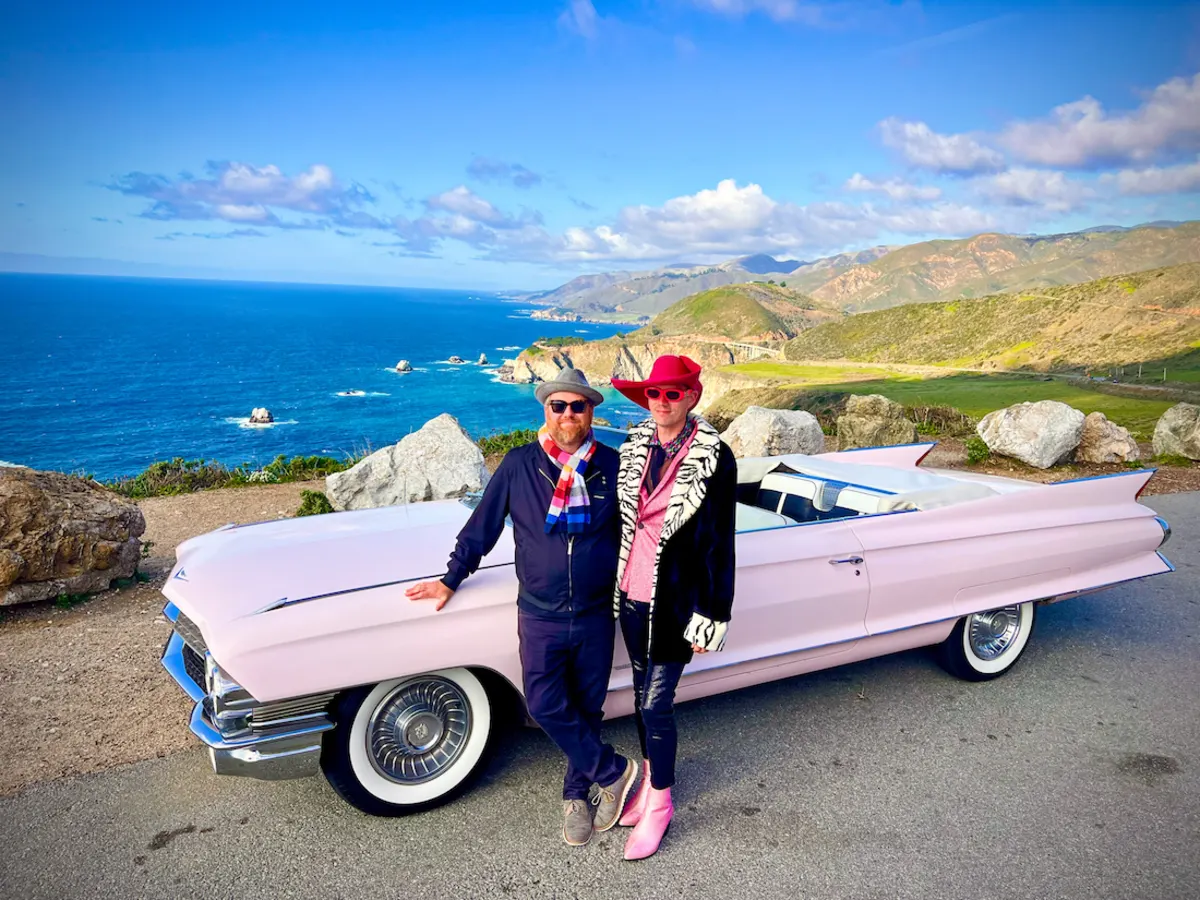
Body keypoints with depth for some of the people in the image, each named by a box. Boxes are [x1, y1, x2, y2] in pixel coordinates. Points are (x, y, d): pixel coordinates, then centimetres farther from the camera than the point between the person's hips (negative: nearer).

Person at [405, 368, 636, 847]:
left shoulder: (612, 466, -4)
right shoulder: (519, 465, -5)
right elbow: (482, 525, 3)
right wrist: (451, 579, 7)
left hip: (596, 616, 1)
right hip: (540, 616, 0)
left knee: (586, 710, 11)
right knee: (546, 707, -6)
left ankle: (577, 793, 33)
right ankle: (614, 772, 15)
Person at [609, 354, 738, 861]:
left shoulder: (714, 459, -13)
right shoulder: (634, 448, 2)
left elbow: (718, 544, -11)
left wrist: (710, 617, -11)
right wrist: (614, 581, 13)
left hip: (675, 602, -5)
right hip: (631, 594, 5)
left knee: (656, 702, 0)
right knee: (643, 692, 18)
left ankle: (660, 804, 21)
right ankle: (650, 779, 38)